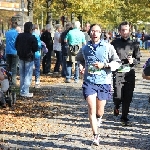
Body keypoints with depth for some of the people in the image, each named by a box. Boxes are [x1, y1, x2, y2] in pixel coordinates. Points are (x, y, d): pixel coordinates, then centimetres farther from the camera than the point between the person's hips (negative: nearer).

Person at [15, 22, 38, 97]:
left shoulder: (19, 36, -1)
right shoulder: (32, 38, -18)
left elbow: (16, 46, 6)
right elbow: (36, 48, -16)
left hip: (21, 57, 6)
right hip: (29, 58, -6)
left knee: (22, 75, 16)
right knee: (28, 75, 0)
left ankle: (22, 91, 19)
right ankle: (25, 92, -2)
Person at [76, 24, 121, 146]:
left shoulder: (108, 47, -3)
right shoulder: (85, 48, 6)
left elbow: (117, 62, -2)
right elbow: (79, 59, 27)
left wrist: (104, 65, -15)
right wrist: (81, 66, 7)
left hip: (103, 82, -1)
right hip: (89, 81, 1)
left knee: (100, 110, 9)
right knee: (91, 107, -13)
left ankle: (98, 118, 47)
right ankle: (96, 136, -7)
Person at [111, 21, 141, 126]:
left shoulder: (134, 44, 8)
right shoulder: (115, 43, 4)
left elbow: (138, 59, 10)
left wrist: (133, 61, -10)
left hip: (130, 73, 2)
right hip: (118, 73, -2)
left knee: (128, 97, 3)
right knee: (118, 96, -10)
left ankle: (124, 117, 19)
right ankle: (116, 107, 26)